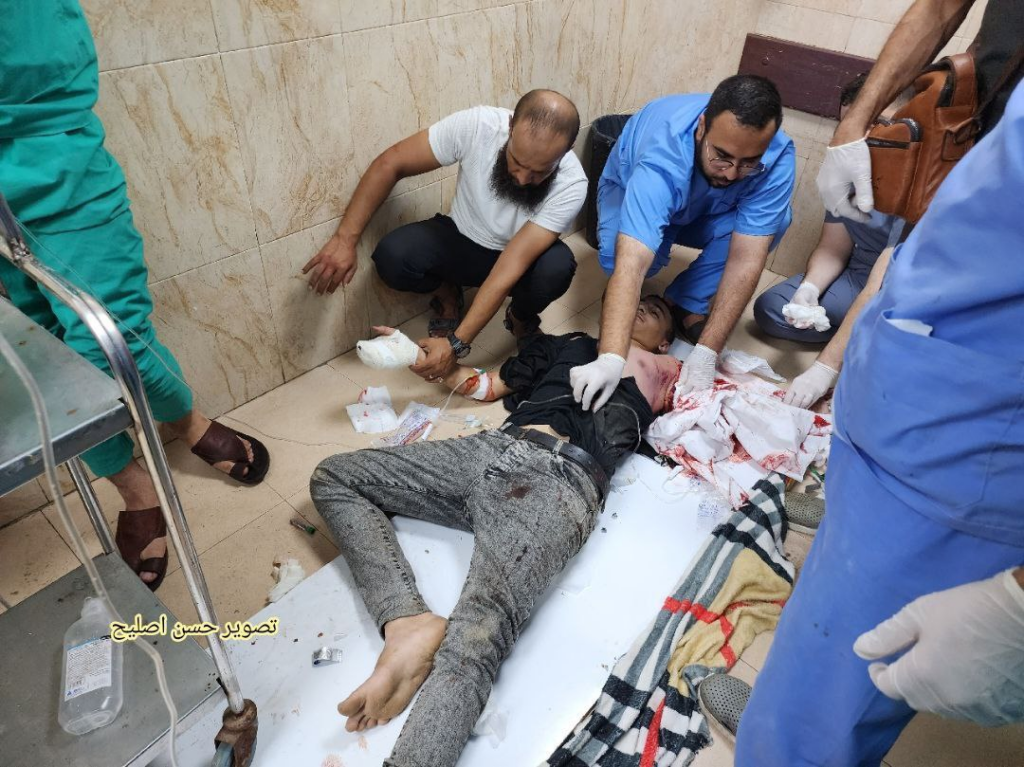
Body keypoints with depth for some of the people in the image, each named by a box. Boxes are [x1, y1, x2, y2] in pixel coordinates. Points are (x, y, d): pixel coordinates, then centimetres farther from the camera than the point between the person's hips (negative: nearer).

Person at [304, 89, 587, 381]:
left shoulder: (571, 185, -30)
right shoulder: (476, 125, -29)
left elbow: (511, 266, -34)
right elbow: (390, 164, -20)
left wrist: (456, 343, -38)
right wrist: (345, 238, -26)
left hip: (520, 258, 0)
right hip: (461, 239, 1)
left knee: (557, 267, -34)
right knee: (392, 256, -29)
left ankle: (521, 318, 1)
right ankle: (447, 294, 6)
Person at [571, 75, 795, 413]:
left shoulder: (778, 158, -32)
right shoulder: (663, 158, -42)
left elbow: (745, 259, -35)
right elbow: (630, 264, -52)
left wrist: (706, 355, -42)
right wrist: (611, 358, -64)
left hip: (706, 212, 3)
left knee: (773, 219, -28)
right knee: (618, 256, -37)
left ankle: (685, 304, -7)